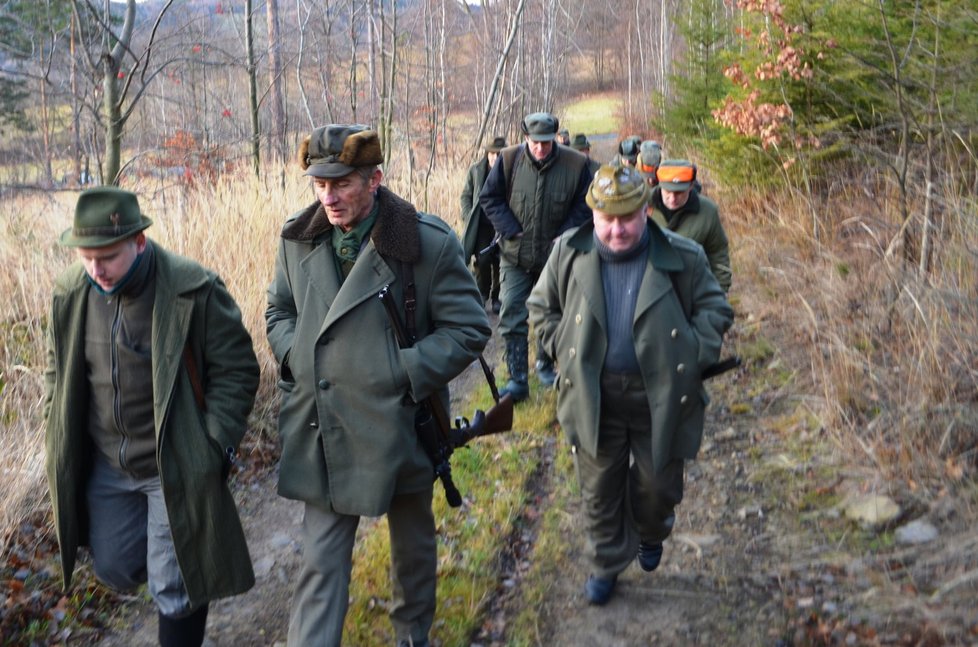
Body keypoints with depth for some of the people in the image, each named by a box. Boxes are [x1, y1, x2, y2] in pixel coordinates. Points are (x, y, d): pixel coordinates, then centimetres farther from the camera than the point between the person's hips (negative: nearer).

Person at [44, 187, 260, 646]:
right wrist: (61, 441, 6)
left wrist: (214, 446, -18)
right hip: (105, 465, 6)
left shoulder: (194, 290, -20)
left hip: (175, 466, -5)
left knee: (174, 589, 3)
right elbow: (59, 372, 11)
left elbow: (236, 371, -13)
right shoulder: (71, 293, -4)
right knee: (116, 569, 19)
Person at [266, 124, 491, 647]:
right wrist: (295, 356, -5)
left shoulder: (429, 243, -14)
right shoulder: (298, 239, -1)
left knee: (413, 545, 22)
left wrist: (404, 372, -19)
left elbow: (469, 328, -10)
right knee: (320, 565, 4)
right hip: (323, 433, 2)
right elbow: (278, 310, 15)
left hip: (399, 426, -1)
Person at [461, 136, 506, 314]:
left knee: (500, 264, 6)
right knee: (481, 261, -7)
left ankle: (497, 297, 23)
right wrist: (468, 218, -1)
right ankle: (482, 294, 12)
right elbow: (466, 195, 11)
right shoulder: (476, 170, 3)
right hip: (482, 226, 1)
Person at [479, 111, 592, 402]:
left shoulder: (575, 164, -10)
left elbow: (584, 206, -1)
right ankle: (517, 380, 3)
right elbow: (489, 198, -2)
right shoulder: (508, 160, -9)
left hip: (555, 255, 0)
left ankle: (545, 365, 36)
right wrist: (511, 232, -11)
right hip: (515, 255, 0)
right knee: (512, 317, -3)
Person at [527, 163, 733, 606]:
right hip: (593, 396, 1)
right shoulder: (569, 253, -6)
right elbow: (542, 306, 8)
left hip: (661, 396, -1)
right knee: (599, 487, 13)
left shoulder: (681, 258, -11)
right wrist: (565, 350, -2)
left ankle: (651, 534, 50)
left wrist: (692, 356, -9)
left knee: (658, 484, 16)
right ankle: (606, 563, 36)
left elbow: (715, 308, 1)